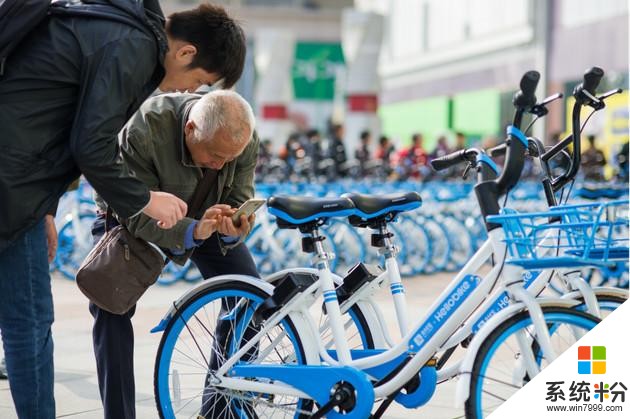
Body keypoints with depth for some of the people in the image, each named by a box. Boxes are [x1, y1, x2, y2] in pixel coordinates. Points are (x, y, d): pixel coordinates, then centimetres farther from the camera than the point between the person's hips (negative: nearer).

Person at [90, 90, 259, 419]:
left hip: (203, 217, 4)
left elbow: (238, 201, -16)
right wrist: (192, 231, -53)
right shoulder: (144, 130, -39)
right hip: (132, 217, -3)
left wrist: (233, 230, -41)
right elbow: (136, 217, -36)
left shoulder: (245, 142, -25)